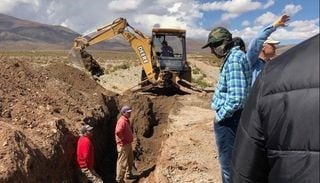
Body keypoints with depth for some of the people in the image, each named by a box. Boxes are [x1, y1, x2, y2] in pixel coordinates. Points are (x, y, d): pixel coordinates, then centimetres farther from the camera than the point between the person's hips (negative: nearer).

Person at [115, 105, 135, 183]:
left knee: (130, 160, 24)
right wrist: (122, 139, -23)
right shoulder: (122, 121, -23)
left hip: (128, 144, 10)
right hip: (123, 145, -10)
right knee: (122, 162, 1)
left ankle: (129, 174, 41)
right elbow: (118, 132, -37)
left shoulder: (126, 120, 9)